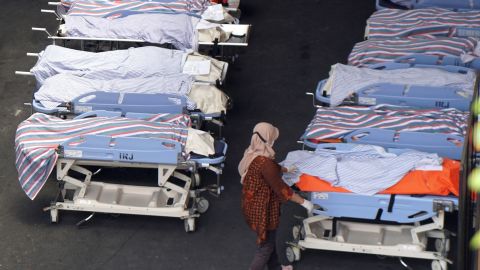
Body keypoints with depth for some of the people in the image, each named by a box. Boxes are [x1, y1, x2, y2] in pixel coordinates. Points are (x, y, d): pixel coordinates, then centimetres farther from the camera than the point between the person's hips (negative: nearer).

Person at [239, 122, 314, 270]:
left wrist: (286, 169, 35)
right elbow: (280, 188, -26)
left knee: (269, 239, 29)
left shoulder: (252, 154, -3)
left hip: (253, 205, 10)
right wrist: (304, 202, -17)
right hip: (262, 209, -10)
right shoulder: (264, 162, -32)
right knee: (265, 246, 9)